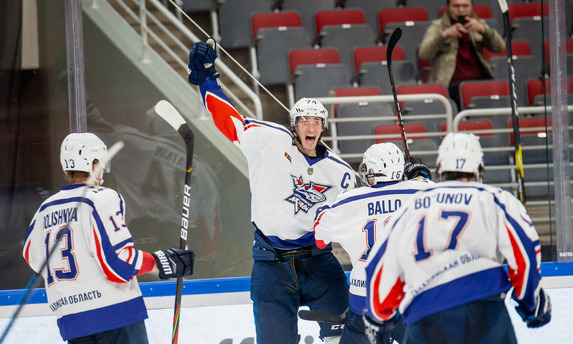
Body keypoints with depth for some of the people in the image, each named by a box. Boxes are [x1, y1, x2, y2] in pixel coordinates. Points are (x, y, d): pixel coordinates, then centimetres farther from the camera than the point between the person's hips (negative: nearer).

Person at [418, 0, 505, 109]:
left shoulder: (478, 24, 20)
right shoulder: (437, 26, 13)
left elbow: (500, 47, 4)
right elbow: (423, 54, -4)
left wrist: (483, 29, -14)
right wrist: (444, 35, -18)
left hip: (478, 79, 3)